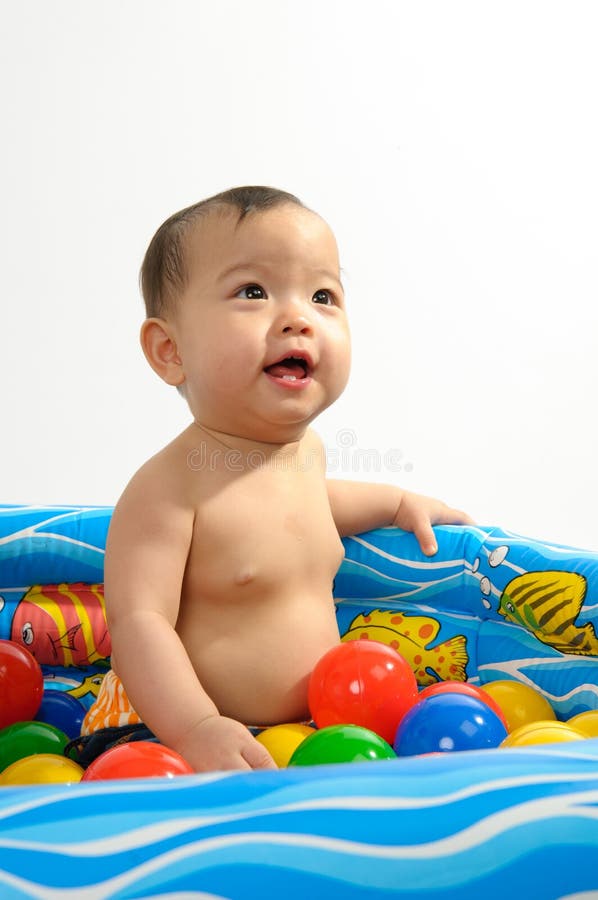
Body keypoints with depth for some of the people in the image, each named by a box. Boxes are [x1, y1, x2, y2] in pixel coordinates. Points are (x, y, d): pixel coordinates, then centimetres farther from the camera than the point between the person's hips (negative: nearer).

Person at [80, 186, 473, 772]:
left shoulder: (307, 449, 2)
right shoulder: (169, 484, -24)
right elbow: (138, 621, -28)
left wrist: (397, 502, 29)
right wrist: (196, 727, -39)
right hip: (164, 728, -7)